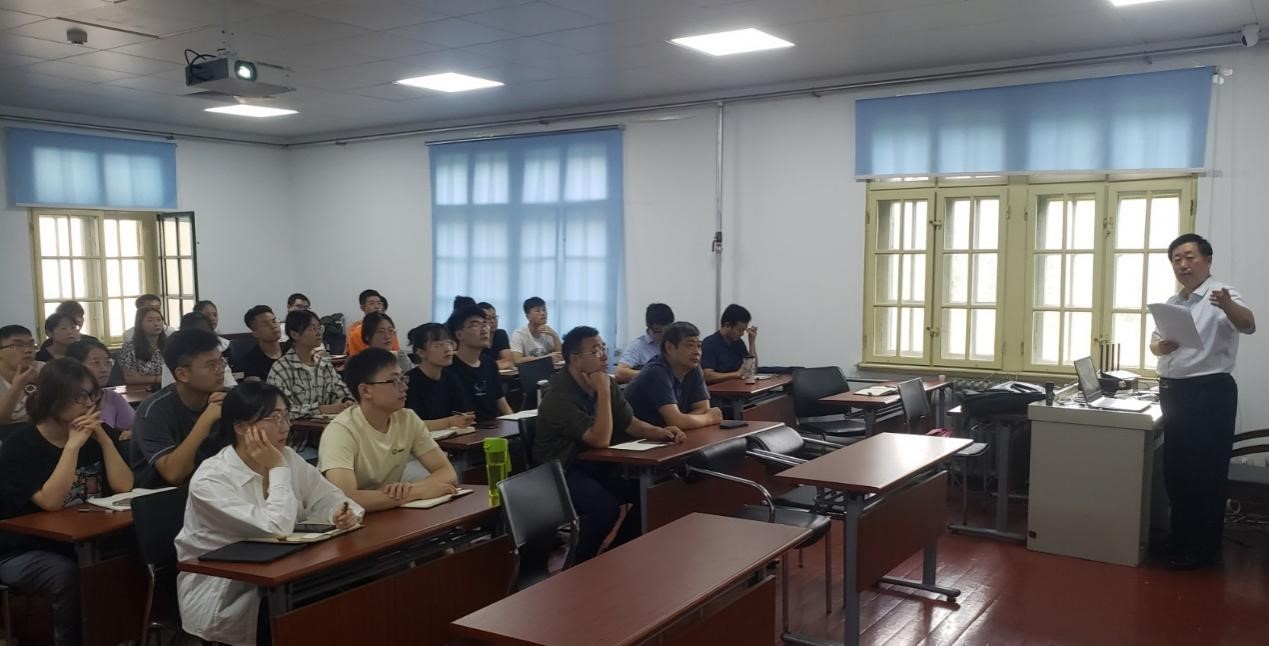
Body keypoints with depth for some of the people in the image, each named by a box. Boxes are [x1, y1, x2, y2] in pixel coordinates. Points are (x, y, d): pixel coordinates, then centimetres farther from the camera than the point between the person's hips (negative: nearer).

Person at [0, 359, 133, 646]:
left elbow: (124, 487, -8)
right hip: (24, 552, -4)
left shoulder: (97, 433, 2)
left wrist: (104, 438, -15)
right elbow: (51, 501, -27)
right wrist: (73, 445, -26)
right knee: (70, 577, -34)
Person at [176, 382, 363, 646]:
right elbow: (278, 529, -29)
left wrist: (345, 513, -24)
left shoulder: (287, 458, 1)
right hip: (221, 599, -6)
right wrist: (278, 469, -20)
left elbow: (328, 498, -1)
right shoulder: (211, 480, -21)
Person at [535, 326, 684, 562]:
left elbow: (631, 423, 8)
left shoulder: (607, 384, 2)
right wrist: (603, 393, -27)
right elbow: (601, 440, -30)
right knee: (607, 508, -29)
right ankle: (579, 564, -5)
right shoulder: (559, 397, -25)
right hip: (562, 471, -8)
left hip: (594, 463, 8)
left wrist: (660, 432, -11)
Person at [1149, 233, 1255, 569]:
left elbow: (1248, 325, -29)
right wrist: (1161, 346, -12)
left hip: (1210, 392, -7)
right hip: (1174, 392, 8)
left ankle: (1202, 549, 13)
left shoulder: (1221, 294, -10)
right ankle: (1180, 540, 30)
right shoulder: (1171, 303, 12)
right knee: (1176, 470, 16)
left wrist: (1228, 305, -51)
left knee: (1205, 473, 1)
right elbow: (1154, 343, 12)